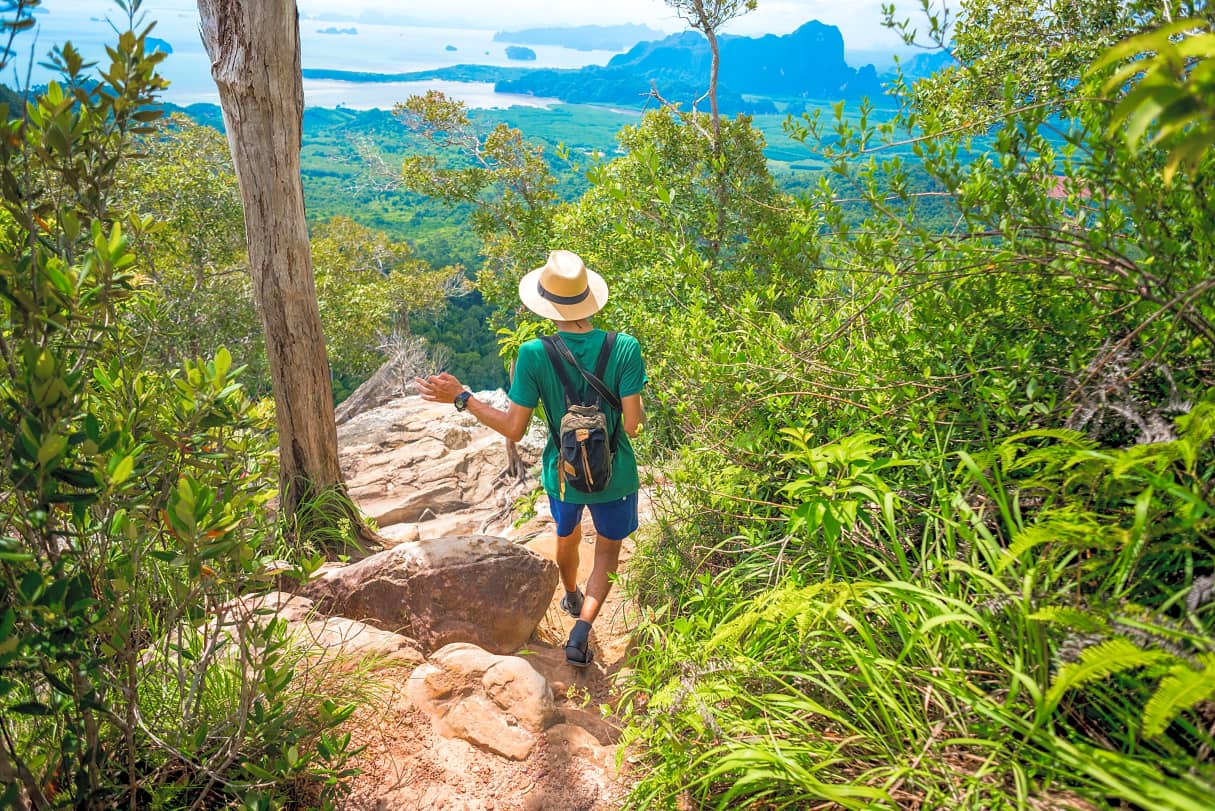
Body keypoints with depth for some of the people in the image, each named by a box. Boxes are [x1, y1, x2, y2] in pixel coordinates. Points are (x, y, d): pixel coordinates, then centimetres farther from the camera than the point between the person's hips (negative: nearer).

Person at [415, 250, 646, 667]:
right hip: (614, 475, -1)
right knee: (608, 550, 23)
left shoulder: (533, 355, -21)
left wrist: (461, 397, -6)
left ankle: (572, 598, 59)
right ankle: (582, 629, 6)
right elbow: (633, 426, -19)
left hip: (562, 473, 1)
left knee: (567, 536, 31)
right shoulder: (624, 347, -21)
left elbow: (514, 429, -15)